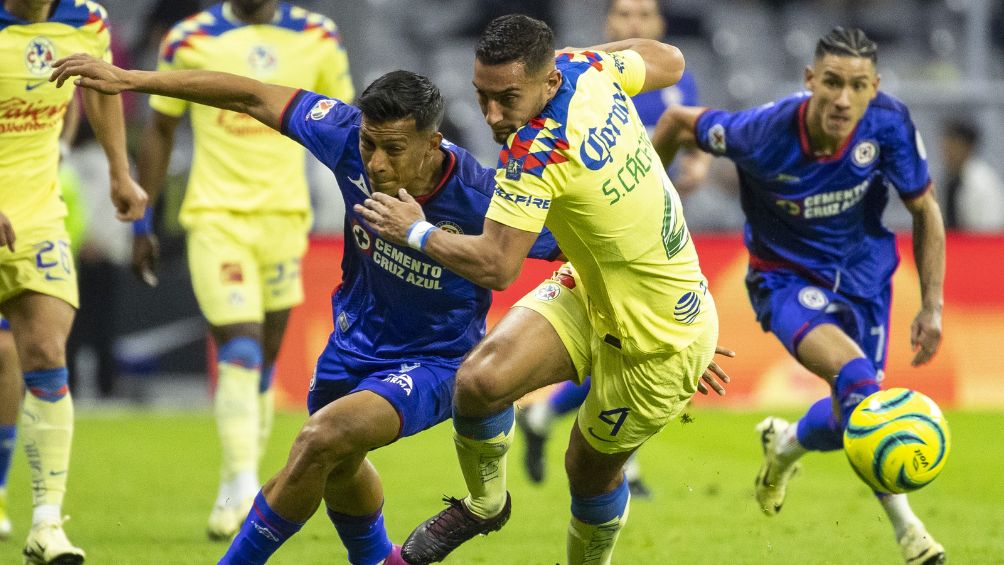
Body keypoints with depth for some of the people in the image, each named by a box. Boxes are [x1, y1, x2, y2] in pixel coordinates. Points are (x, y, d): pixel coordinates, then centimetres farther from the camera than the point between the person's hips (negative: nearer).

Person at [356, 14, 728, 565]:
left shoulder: (535, 152, -31)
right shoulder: (589, 70, -9)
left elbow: (495, 265, -32)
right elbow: (669, 61, 10)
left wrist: (417, 231, -16)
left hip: (659, 341, -8)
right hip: (591, 293, 8)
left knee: (591, 469, 10)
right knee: (479, 379, -12)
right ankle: (483, 504, 12)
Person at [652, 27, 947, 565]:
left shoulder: (888, 123, -25)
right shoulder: (766, 135, -31)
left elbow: (924, 210, -8)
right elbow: (679, 121, -11)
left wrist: (932, 306, -10)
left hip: (863, 274, 4)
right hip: (786, 276, -4)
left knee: (852, 414, 11)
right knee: (853, 373, -30)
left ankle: (786, 445, 49)